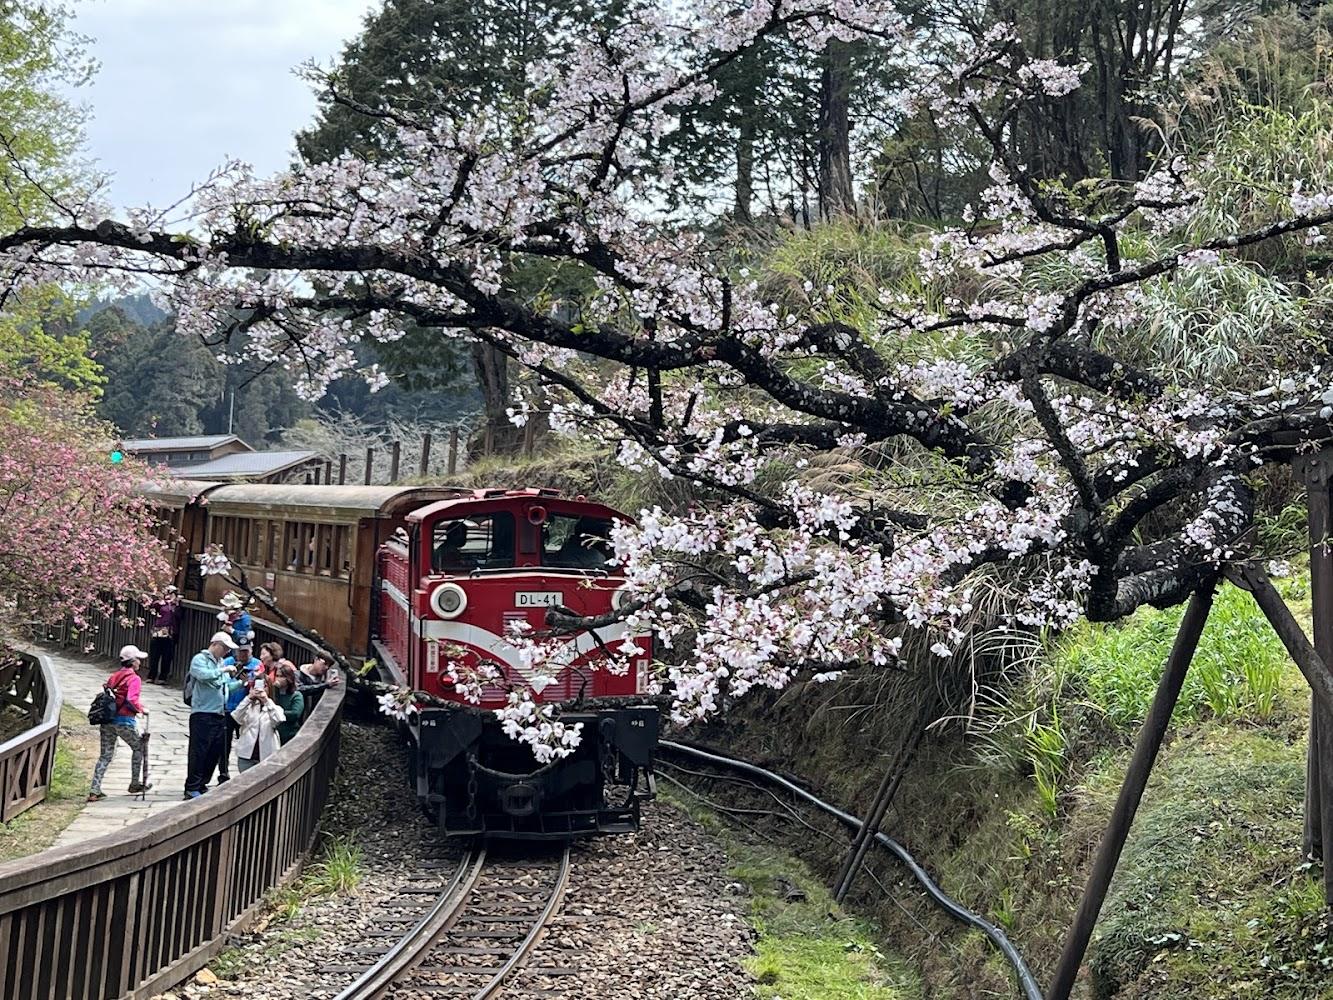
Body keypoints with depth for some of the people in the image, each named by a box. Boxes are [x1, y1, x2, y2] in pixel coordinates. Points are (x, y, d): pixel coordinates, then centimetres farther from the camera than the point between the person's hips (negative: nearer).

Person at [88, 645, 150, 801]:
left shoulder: (114, 677, 13)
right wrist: (140, 709, -5)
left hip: (107, 720, 6)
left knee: (106, 755, 8)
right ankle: (135, 784, 23)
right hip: (125, 721, -6)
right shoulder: (133, 678, -9)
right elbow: (131, 700, -21)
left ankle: (94, 791, -3)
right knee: (138, 748, 17)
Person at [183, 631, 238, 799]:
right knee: (198, 752, -7)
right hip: (203, 714, -8)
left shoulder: (221, 662, 20)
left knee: (215, 753, 9)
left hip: (220, 714, 8)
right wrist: (223, 670, -20)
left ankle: (202, 785, 18)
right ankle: (192, 788, -3)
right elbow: (204, 675, -24)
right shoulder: (200, 659, -4)